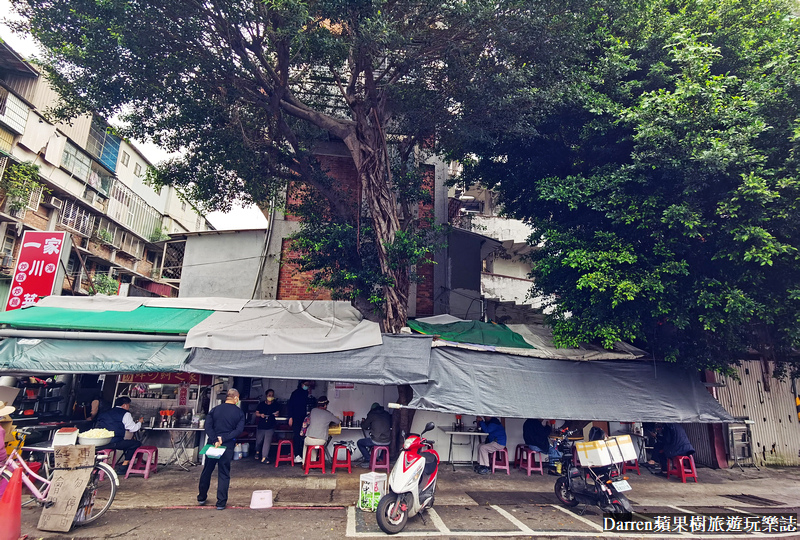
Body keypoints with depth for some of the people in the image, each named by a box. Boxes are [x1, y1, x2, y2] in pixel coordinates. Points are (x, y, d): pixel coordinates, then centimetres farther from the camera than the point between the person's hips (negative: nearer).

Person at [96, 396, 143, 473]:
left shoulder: (106, 412, 19)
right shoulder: (126, 414, -1)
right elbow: (133, 428, -1)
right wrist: (139, 422, 20)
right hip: (114, 443, -8)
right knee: (136, 443, 6)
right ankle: (123, 466, 3)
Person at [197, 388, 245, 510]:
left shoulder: (215, 410, 2)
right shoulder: (239, 412, -3)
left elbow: (208, 426, -8)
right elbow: (239, 430, -13)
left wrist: (215, 440, -12)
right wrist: (224, 439, -12)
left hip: (212, 444, 2)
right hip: (228, 446, -2)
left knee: (207, 471, 19)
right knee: (224, 474, 7)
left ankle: (202, 497, 34)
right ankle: (221, 502, 8)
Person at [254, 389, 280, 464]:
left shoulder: (275, 404, 3)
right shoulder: (261, 404, 4)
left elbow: (278, 412, 12)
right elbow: (256, 413, 6)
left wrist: (276, 413, -10)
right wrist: (260, 415, -14)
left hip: (270, 427, -1)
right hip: (260, 426, 1)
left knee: (267, 442, -10)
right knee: (259, 441, 13)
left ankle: (264, 457, -7)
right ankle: (258, 452, 43)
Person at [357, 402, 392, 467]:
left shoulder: (372, 414, -2)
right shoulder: (387, 414, 9)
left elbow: (364, 426, 6)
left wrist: (363, 422, 30)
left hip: (376, 441, -5)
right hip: (387, 441, 5)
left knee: (359, 442, 18)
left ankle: (368, 459, 10)